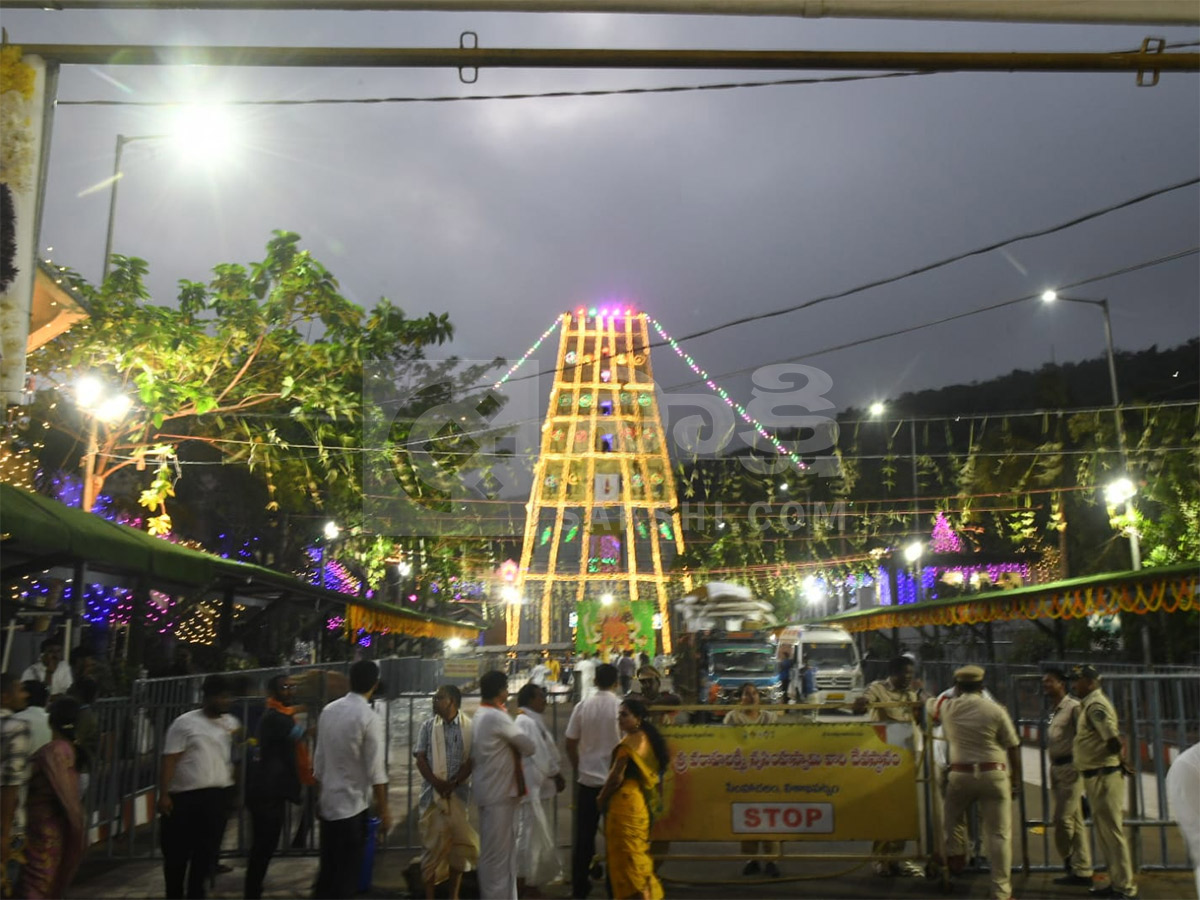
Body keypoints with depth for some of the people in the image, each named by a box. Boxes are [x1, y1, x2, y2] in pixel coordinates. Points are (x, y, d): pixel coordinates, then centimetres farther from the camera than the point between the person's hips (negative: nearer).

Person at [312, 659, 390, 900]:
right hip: (353, 806, -6)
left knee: (327, 869, 18)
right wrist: (384, 811, -9)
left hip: (327, 802, 6)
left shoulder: (328, 710, 3)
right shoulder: (369, 718, -16)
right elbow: (375, 771, -16)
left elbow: (319, 760, 9)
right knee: (347, 873, 5)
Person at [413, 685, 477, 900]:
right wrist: (435, 782, -13)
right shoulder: (428, 726, 5)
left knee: (459, 842, 4)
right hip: (432, 793, 1)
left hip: (459, 792, -1)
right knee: (431, 844, 2)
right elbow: (420, 758, 1)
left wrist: (453, 783, -14)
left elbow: (471, 760, -3)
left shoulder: (469, 727, -1)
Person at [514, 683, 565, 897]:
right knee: (528, 835, -4)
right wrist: (557, 775, -7)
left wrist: (556, 774, 6)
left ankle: (529, 883, 22)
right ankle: (522, 885, 2)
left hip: (537, 788, 10)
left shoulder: (533, 722, 15)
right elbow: (539, 756, -18)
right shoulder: (527, 723, -17)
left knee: (537, 836, 15)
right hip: (531, 789, -10)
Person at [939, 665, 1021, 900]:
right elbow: (1012, 747, 0)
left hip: (960, 774, 1)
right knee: (999, 834, 5)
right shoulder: (994, 710, -6)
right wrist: (1016, 777, 12)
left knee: (948, 821, 25)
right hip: (993, 774, -1)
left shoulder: (947, 709, 1)